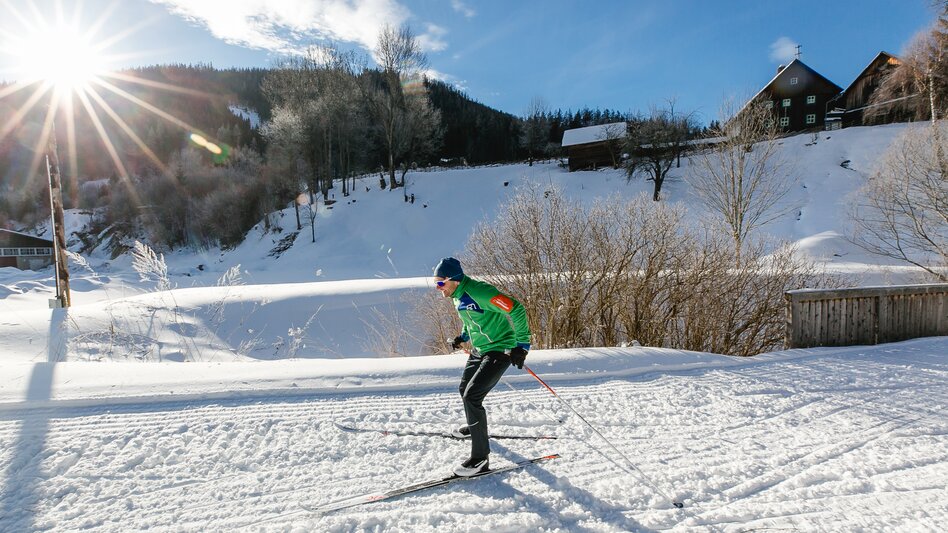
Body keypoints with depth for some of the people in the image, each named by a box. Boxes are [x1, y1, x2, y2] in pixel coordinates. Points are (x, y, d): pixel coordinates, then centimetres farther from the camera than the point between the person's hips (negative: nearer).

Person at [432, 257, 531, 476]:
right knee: (464, 390, 23)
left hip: (500, 350, -10)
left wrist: (522, 345, -27)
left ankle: (481, 458, -6)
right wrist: (463, 337, 12)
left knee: (471, 397, -17)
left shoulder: (478, 291, -27)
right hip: (479, 349, 10)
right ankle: (475, 428, 52)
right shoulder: (458, 295, 2)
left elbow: (515, 309, -28)